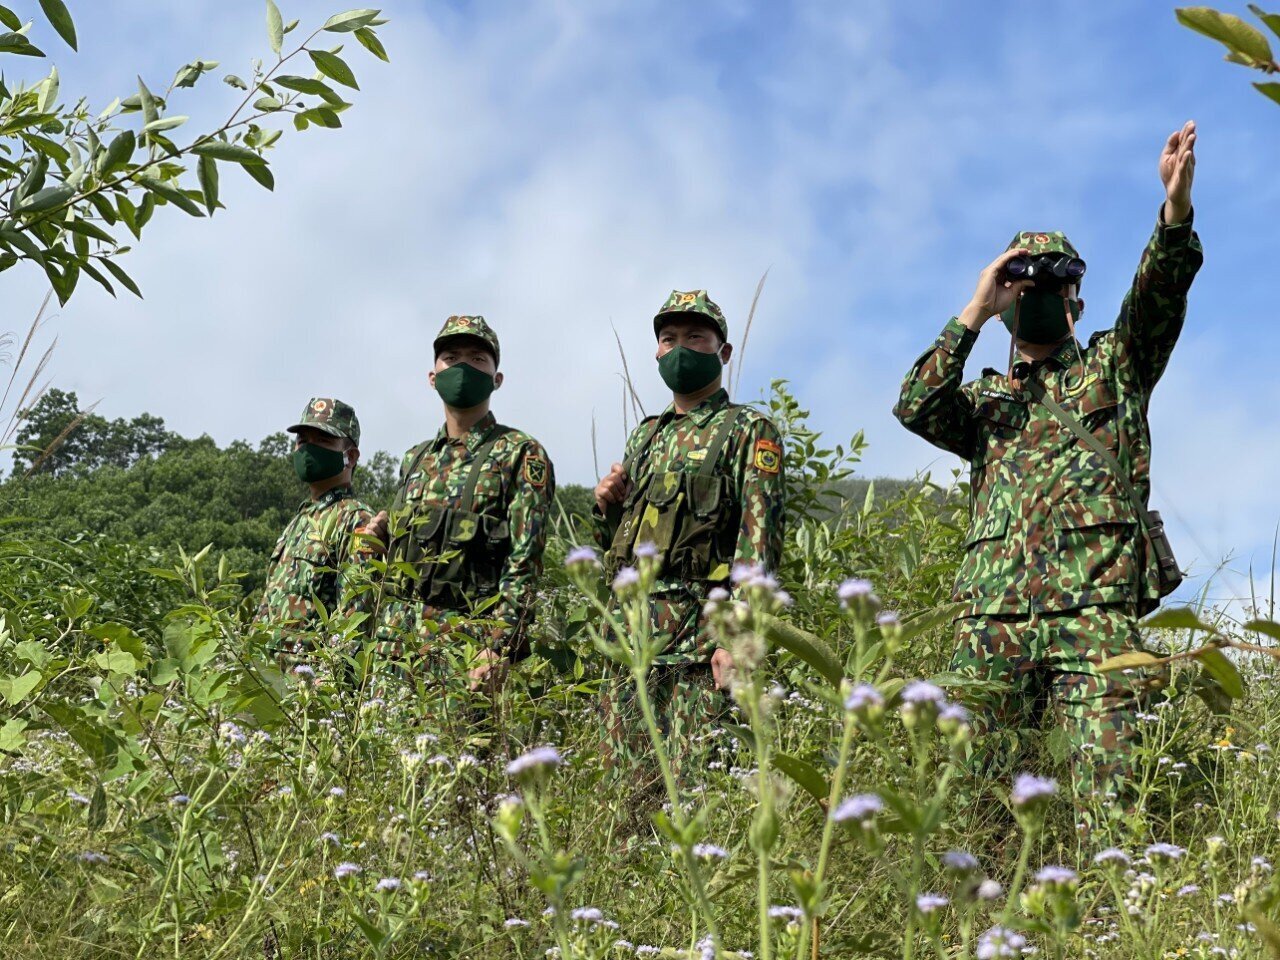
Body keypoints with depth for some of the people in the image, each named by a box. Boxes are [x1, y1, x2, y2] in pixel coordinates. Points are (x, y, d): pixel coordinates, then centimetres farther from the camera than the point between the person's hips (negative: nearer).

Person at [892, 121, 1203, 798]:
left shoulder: (1113, 367, 20)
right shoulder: (986, 401, 24)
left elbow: (1158, 296, 1)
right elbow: (914, 406, 4)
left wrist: (1176, 207, -18)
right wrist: (974, 311, 3)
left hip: (1094, 612, -2)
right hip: (990, 615, 2)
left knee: (1108, 781, -11)